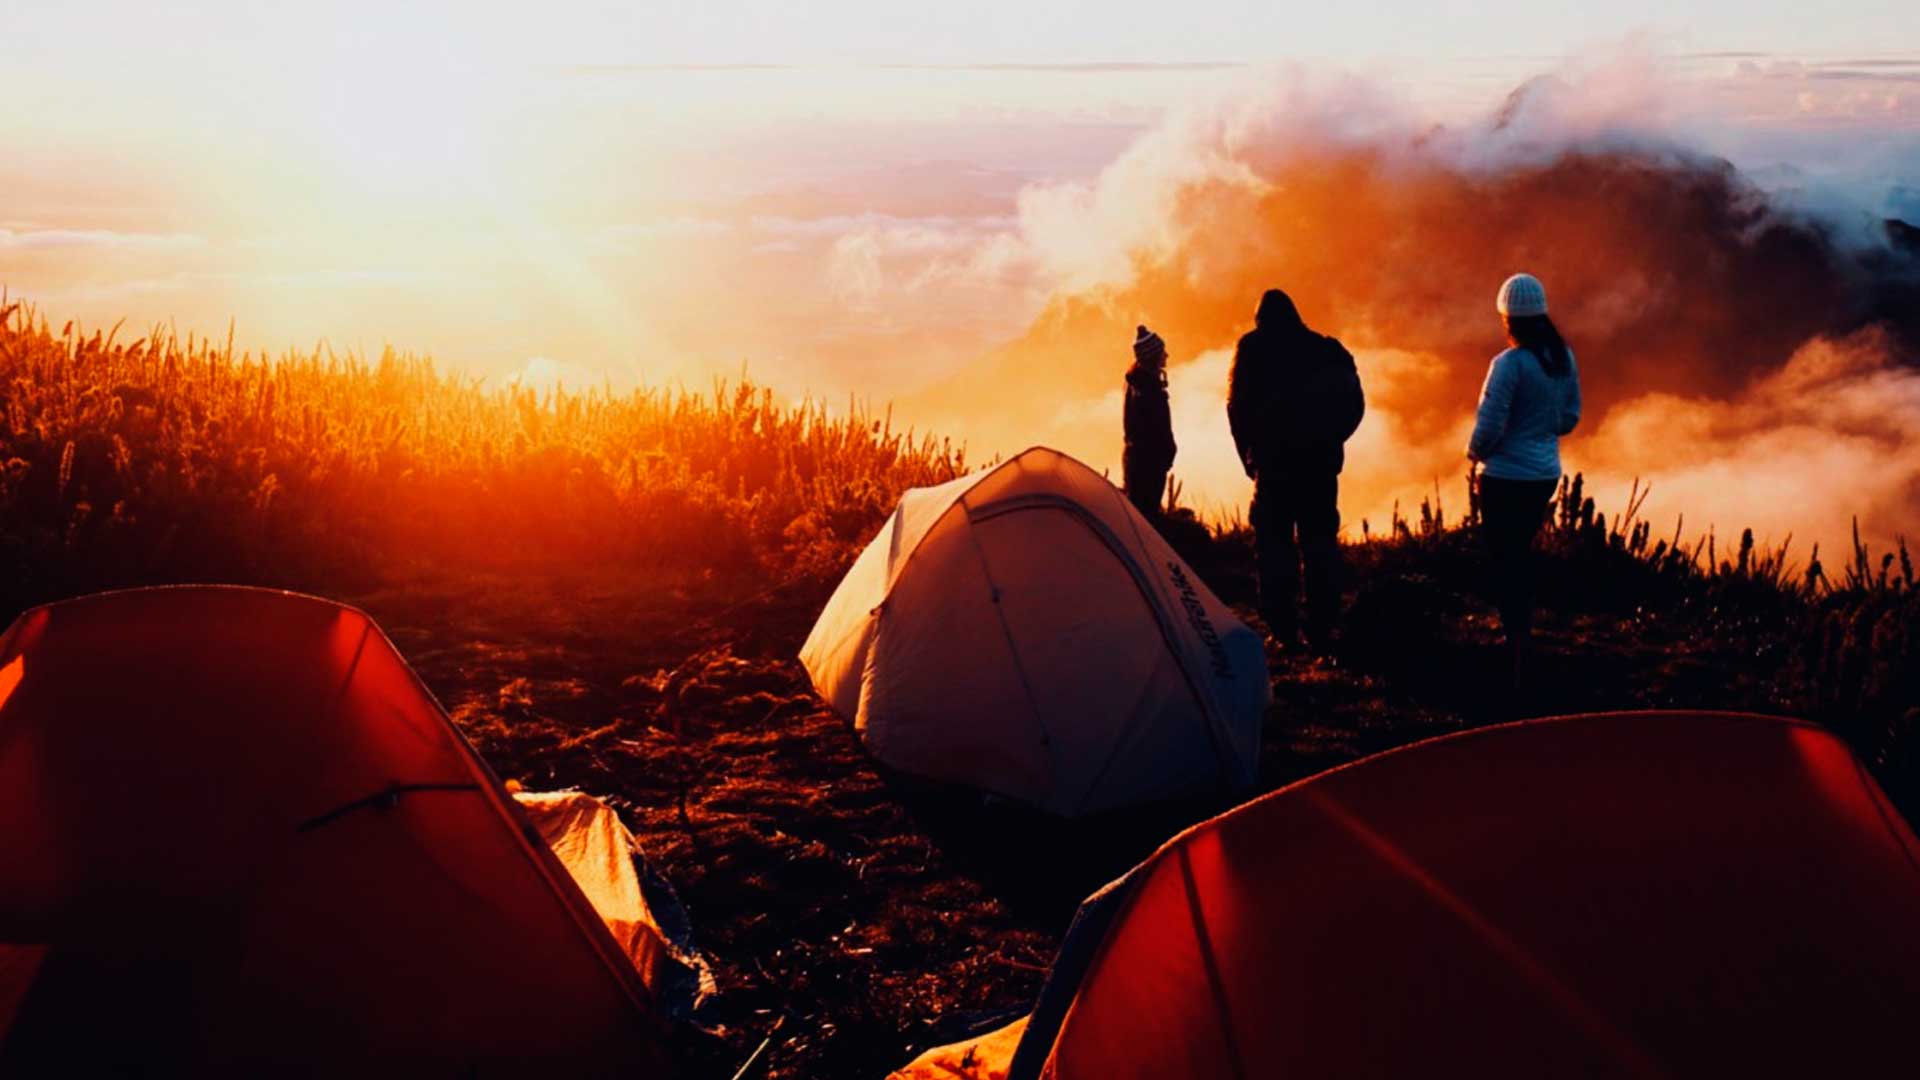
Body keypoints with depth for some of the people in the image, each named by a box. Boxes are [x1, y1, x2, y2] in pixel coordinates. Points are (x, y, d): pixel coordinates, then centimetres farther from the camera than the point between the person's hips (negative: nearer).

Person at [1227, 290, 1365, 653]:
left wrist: (1249, 453, 9)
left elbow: (1237, 405, -1)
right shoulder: (1323, 348, 12)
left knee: (1273, 541, 1)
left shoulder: (1252, 349, 3)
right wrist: (1328, 442, 14)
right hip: (1321, 459, 3)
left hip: (1274, 458, -3)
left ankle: (1283, 631, -6)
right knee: (1320, 540, 8)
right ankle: (1321, 630, 4)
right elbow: (1352, 401, 8)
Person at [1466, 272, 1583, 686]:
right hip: (1546, 474, 7)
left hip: (1506, 479, -7)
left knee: (1506, 563, 3)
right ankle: (1522, 639, 32)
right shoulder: (1563, 357, 2)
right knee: (1521, 556, 23)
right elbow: (1570, 417, 11)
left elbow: (1489, 426, -19)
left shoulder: (1509, 363, -20)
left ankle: (1515, 659, 4)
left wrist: (1475, 451, 1)